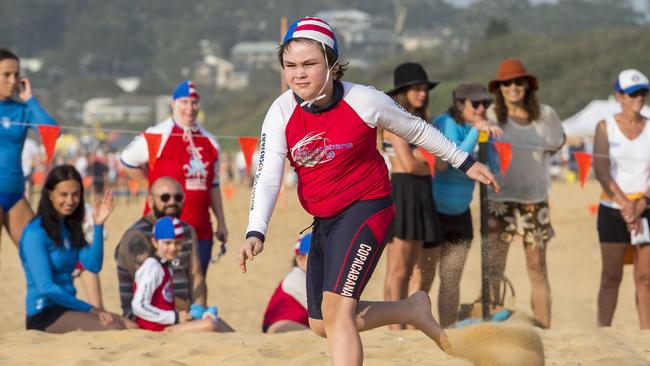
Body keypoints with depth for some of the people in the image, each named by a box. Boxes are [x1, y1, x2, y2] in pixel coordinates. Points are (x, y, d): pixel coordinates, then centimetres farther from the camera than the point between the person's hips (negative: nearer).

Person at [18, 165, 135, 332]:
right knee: (113, 328, -25)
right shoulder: (35, 233, -11)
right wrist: (89, 309, -13)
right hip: (43, 314, -8)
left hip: (67, 308, 8)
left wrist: (99, 226, -7)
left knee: (132, 328, -8)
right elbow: (46, 287, -17)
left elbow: (94, 266, 1)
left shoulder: (70, 229, 14)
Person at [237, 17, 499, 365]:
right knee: (321, 324, 12)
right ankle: (413, 310, 31)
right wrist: (255, 233, -30)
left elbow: (416, 129, 1)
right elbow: (268, 176, -15)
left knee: (337, 309, -23)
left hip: (366, 209, -6)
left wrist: (466, 162, 10)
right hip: (323, 221, 6)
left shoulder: (364, 101, -16)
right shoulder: (281, 112, -9)